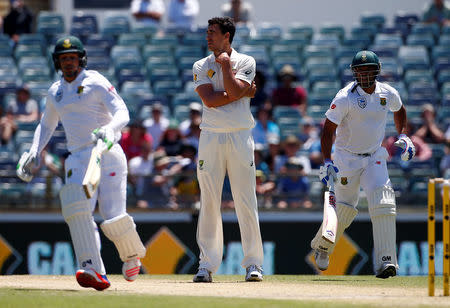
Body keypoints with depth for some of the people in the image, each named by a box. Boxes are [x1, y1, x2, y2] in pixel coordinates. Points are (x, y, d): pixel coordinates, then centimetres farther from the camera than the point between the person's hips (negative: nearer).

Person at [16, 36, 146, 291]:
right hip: (78, 159, 5)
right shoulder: (55, 92, 17)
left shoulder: (96, 83, -1)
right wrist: (33, 153, 16)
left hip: (107, 154, -5)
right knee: (78, 209, -22)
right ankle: (94, 271, -31)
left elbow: (122, 113, -12)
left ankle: (133, 256, 20)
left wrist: (110, 129, -34)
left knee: (114, 217, -14)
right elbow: (47, 125, 32)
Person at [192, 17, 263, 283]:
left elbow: (233, 91, -12)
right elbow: (210, 100, -6)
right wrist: (245, 93, -6)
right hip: (211, 138, 2)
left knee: (246, 201, -4)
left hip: (240, 137, -2)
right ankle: (207, 264, 2)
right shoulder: (201, 66, 9)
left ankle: (254, 263, 1)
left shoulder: (246, 62, 5)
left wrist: (225, 62, -6)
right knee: (209, 202, -1)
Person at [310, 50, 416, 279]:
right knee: (345, 209, 1)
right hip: (347, 159, -3)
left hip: (375, 157, 3)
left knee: (383, 204, -16)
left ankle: (385, 262, -19)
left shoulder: (388, 94, -2)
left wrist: (402, 136, 9)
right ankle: (322, 245, 33)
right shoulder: (345, 97, -16)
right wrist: (327, 162, -24)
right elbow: (328, 129, -15)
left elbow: (399, 110, 22)